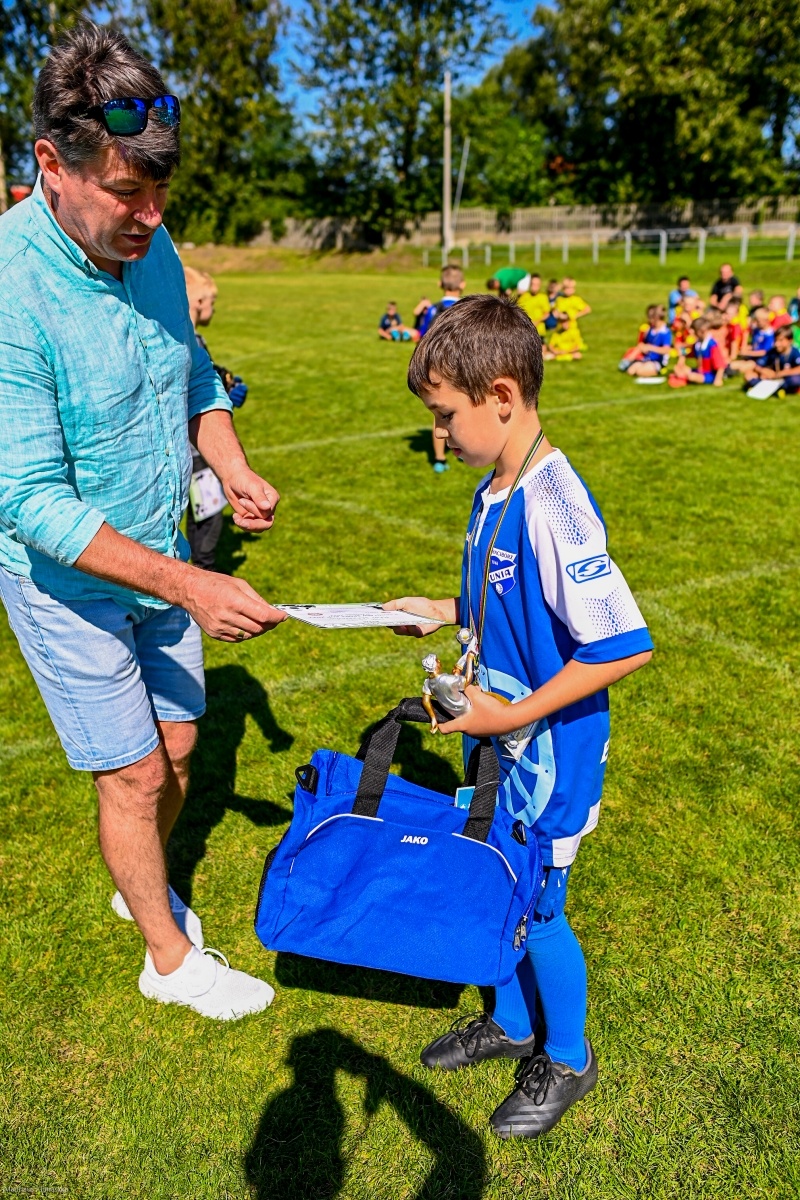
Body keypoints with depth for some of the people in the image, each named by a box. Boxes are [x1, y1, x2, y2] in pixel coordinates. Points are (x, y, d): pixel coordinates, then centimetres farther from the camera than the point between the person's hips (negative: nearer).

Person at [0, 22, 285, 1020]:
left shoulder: (153, 248, -5)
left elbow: (194, 376, 11)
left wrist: (231, 467, -8)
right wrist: (193, 588, -34)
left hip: (160, 562, 6)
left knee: (176, 750, 18)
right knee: (133, 775, 5)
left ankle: (143, 883, 47)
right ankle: (171, 958, 30)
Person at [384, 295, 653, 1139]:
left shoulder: (553, 507, -28)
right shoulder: (492, 493, 0)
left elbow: (624, 648, -28)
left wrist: (512, 715, -23)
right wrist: (442, 612, 2)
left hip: (550, 756, -8)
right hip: (499, 746, 8)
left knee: (538, 909, 12)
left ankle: (568, 1058, 39)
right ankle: (512, 1021, 47)